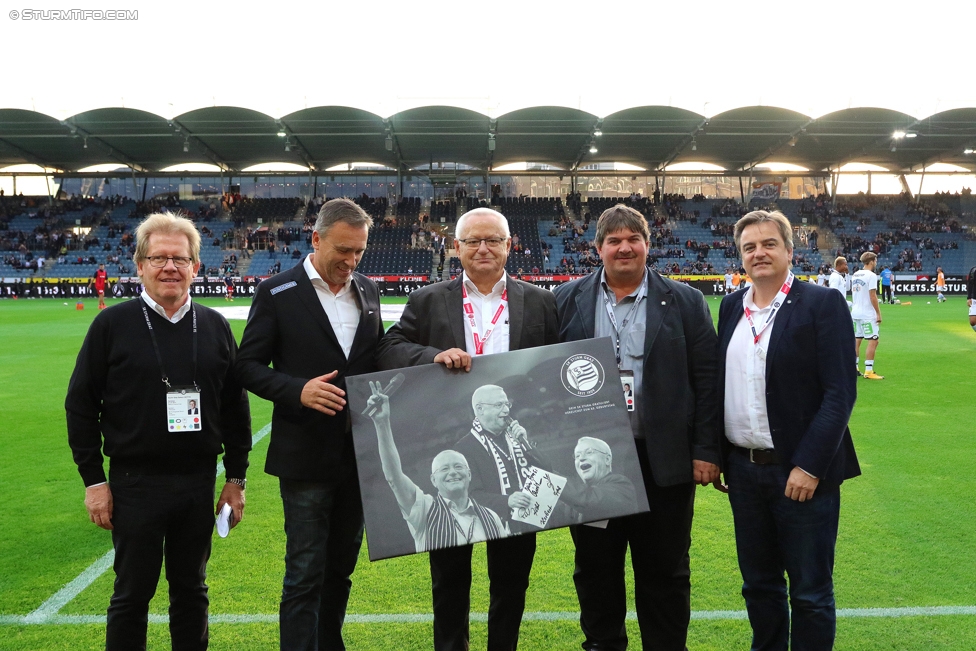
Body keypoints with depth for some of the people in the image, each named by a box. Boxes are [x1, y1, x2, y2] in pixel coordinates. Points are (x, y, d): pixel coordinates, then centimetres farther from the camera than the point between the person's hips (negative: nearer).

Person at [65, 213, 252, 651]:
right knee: (132, 593, 10)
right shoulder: (112, 325, -4)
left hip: (199, 481, 2)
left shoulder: (215, 327, 3)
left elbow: (235, 407, 7)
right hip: (135, 482, -2)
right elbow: (80, 406, -1)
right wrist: (93, 480, -4)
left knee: (191, 590, 15)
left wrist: (236, 476, 6)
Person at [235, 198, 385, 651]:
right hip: (307, 456, -5)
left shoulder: (367, 290, 7)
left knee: (342, 566, 18)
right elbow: (249, 366, -5)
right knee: (305, 574, 1)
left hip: (359, 454, 5)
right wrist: (297, 391, -21)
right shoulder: (277, 292, -6)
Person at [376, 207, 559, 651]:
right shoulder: (427, 301, 3)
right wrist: (434, 356, -23)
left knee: (512, 573, 15)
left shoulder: (540, 303, 4)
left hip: (518, 459, 0)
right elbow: (388, 351, -4)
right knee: (449, 574, 16)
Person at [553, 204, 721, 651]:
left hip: (664, 460, -1)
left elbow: (706, 380, 0)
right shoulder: (568, 300, 4)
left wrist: (706, 451, -5)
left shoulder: (685, 302, 2)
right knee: (595, 568, 16)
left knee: (664, 571, 11)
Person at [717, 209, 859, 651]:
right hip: (743, 470, 5)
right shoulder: (731, 307, 8)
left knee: (811, 594, 9)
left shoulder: (822, 304, -8)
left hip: (802, 472, -5)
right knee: (758, 585, 19)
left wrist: (809, 466, -18)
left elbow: (840, 393, -13)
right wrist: (715, 454, 7)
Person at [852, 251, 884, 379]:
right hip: (868, 314, -8)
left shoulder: (855, 275, 9)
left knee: (856, 340, 13)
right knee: (873, 341, -3)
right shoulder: (871, 275, -13)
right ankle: (868, 371, -6)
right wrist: (878, 313, -12)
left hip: (855, 313, 8)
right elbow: (872, 297, -16)